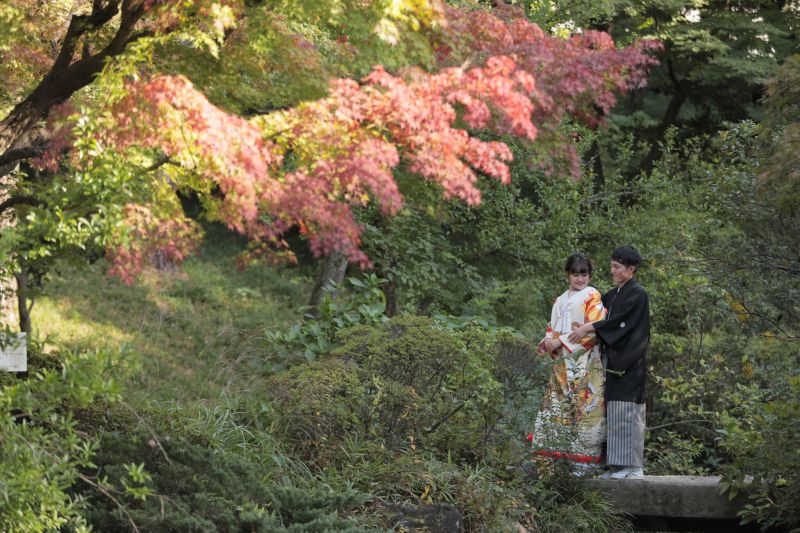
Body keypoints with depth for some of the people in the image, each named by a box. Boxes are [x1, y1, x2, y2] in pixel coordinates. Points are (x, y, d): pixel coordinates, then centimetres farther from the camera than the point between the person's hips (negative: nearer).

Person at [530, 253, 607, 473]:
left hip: (585, 363, -6)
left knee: (584, 405, -8)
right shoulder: (561, 300, 20)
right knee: (557, 404, 1)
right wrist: (548, 342, -3)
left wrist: (561, 341, -12)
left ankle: (584, 461, -7)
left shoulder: (592, 296, 0)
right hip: (563, 364, 7)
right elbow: (553, 329, 21)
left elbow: (594, 329, -10)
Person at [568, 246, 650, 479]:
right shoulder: (612, 295, 18)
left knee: (628, 412, -11)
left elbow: (619, 321, -20)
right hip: (614, 361, 8)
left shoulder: (637, 294, -8)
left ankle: (634, 466, -10)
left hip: (630, 362, -8)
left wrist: (588, 328, -22)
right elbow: (597, 316, 15)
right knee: (615, 413, 5)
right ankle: (618, 466, 6)